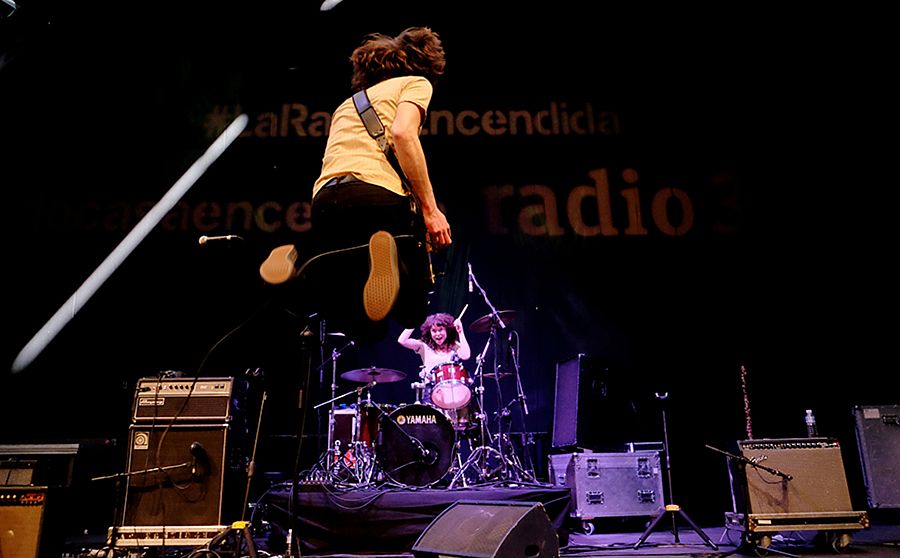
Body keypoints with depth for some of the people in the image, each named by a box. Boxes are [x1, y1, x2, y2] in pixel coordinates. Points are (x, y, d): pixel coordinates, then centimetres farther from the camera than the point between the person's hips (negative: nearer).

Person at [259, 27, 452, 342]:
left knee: (363, 325, 14)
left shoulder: (349, 102, 36)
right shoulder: (416, 82, 17)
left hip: (325, 202, 6)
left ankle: (300, 270, -14)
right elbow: (402, 133, -6)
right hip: (378, 194, -5)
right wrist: (430, 209, -8)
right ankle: (389, 257, -27)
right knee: (411, 312, 7)